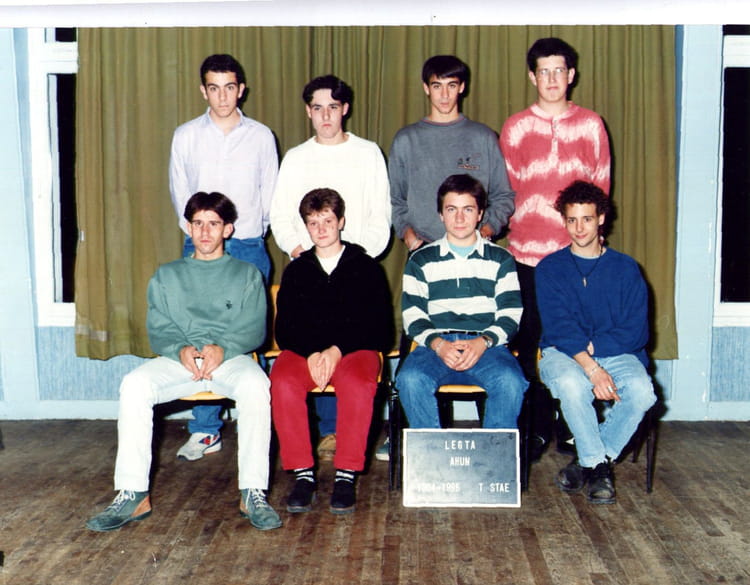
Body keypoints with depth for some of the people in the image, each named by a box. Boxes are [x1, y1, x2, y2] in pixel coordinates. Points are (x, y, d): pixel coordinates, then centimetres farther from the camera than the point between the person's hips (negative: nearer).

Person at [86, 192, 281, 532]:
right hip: (178, 359, 2)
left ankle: (253, 494, -31)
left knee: (256, 385, -36)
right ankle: (133, 494, -27)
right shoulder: (166, 276, 22)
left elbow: (255, 329, 4)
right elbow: (157, 330, 10)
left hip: (231, 357, -2)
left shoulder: (246, 275, 17)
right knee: (134, 385, -29)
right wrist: (180, 349, -13)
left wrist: (223, 348, -17)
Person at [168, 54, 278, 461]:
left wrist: (252, 229, 3)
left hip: (249, 247, 0)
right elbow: (179, 193, 13)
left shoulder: (261, 137, 8)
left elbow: (270, 194, 11)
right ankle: (205, 430, 6)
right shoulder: (186, 136, 9)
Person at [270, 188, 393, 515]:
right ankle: (303, 474, -22)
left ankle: (346, 475, -24)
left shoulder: (366, 267, 11)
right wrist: (311, 354, -12)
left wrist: (337, 350, -13)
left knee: (357, 383, -36)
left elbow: (379, 328, 2)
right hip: (304, 351, 2)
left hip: (354, 349, -2)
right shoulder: (296, 271, 18)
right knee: (282, 382, -31)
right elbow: (284, 329, 9)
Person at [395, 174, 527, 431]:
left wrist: (483, 342, -11)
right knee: (410, 379, -32)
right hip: (436, 344, 0)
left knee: (511, 382, -32)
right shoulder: (421, 260, 17)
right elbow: (412, 315, 8)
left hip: (486, 345, 0)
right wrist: (437, 344, -12)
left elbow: (510, 314, 8)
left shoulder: (500, 259, 17)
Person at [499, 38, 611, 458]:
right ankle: (539, 428, 14)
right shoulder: (516, 127, 8)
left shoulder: (591, 125, 9)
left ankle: (572, 429, 14)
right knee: (530, 343, 3)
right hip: (529, 251, 0)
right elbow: (507, 190, 8)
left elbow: (601, 186, 9)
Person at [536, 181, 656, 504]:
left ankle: (586, 461, -9)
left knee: (641, 390, -31)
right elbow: (559, 329, -7)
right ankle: (599, 465, -13)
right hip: (564, 353, -1)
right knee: (571, 384, -36)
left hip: (616, 353, 1)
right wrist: (591, 368, -22)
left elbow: (636, 331, 1)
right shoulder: (550, 268, 7)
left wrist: (592, 347, -12)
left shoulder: (625, 268, 9)